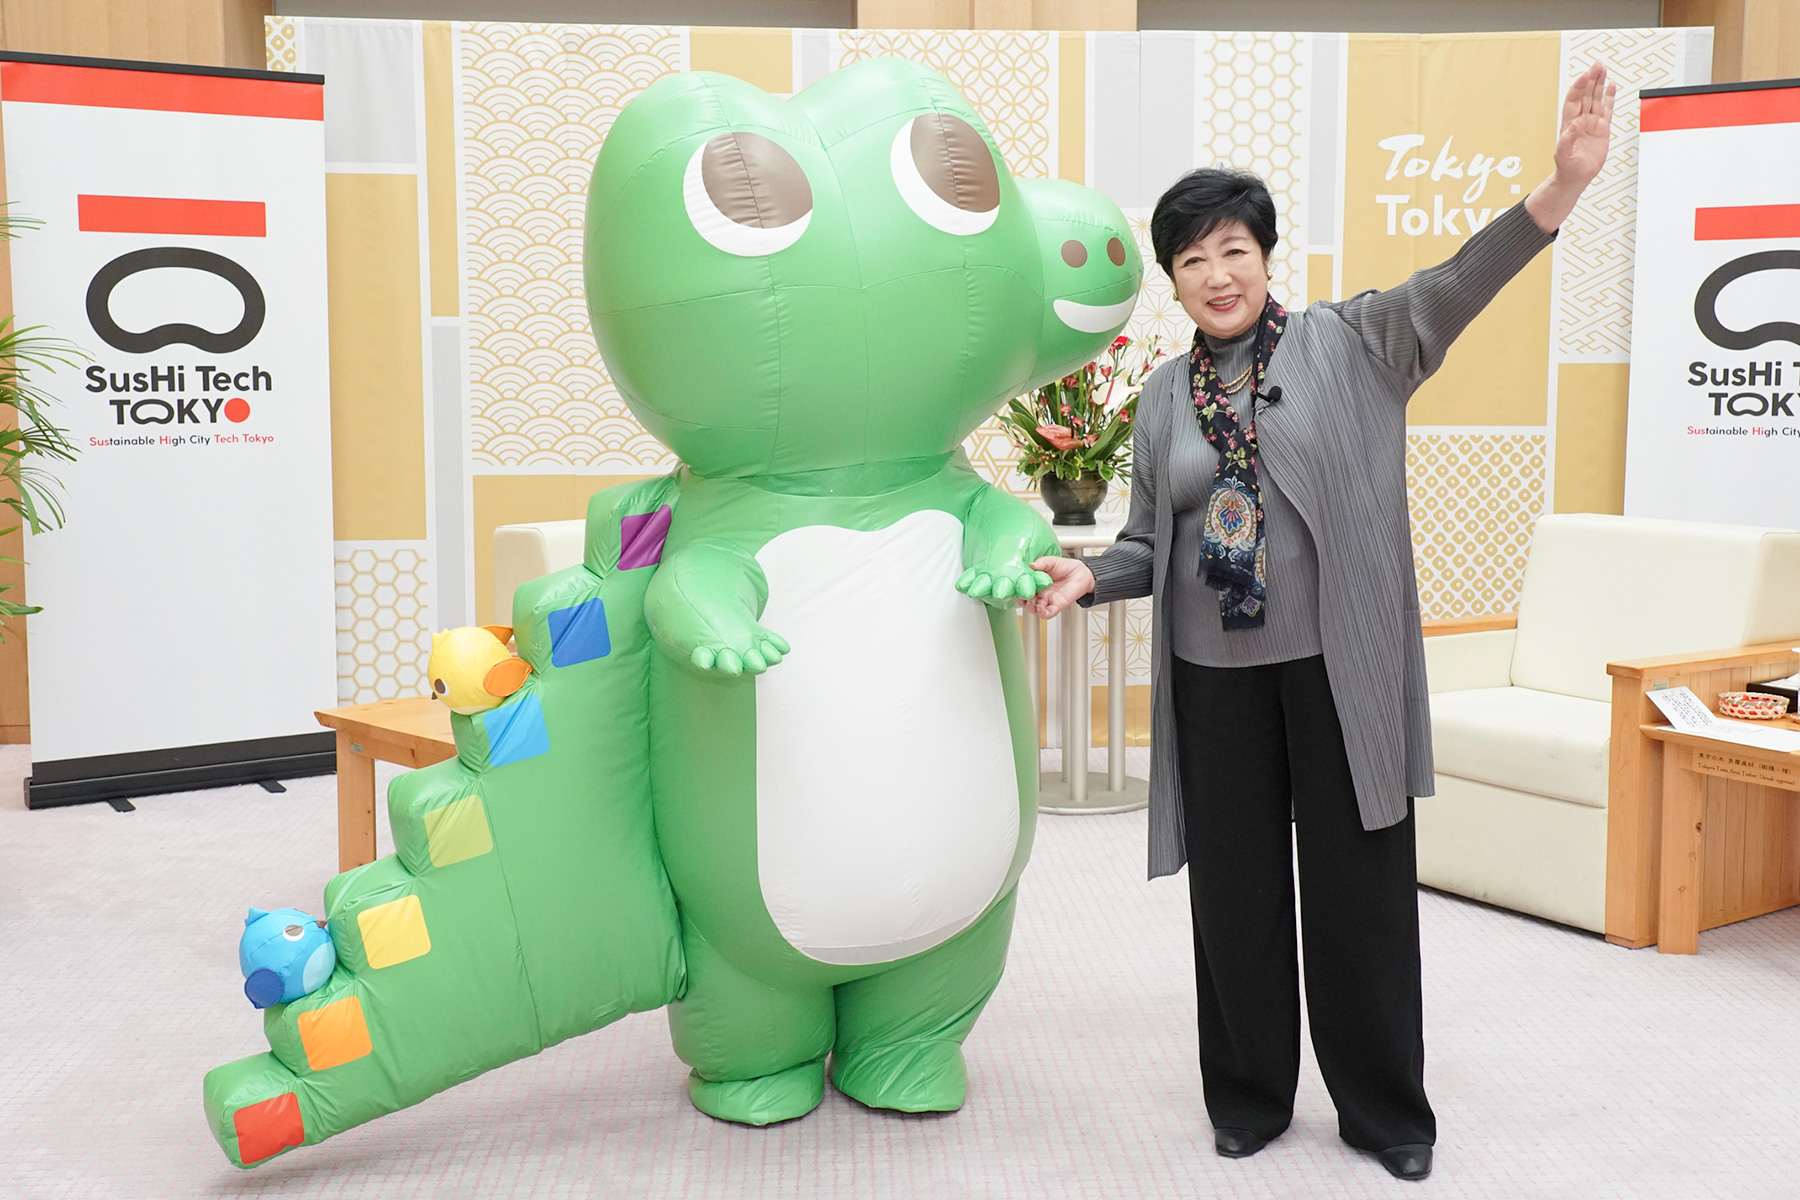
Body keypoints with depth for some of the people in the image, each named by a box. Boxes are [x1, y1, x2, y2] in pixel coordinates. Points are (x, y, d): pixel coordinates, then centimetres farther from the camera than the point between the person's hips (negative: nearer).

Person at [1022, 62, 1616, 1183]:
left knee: (1361, 888, 5)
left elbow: (1451, 287, -16)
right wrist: (1087, 573, -7)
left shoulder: (1347, 344, 0)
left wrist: (1563, 185, -31)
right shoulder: (1166, 395, 9)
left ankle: (1386, 1109, 22)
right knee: (1234, 890, 10)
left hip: (1340, 667, -3)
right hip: (1215, 676, 3)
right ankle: (1250, 1097, 28)